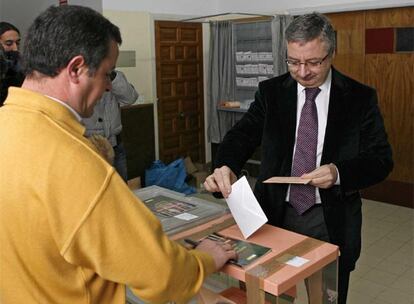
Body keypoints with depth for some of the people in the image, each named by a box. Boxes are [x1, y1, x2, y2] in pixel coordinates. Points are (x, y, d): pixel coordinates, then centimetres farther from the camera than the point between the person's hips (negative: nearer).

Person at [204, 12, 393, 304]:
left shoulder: (360, 97, -5)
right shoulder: (271, 92, 0)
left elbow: (381, 159, -5)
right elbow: (243, 135, -7)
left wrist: (339, 173, -25)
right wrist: (225, 166, -29)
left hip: (331, 220, -1)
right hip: (276, 214, 1)